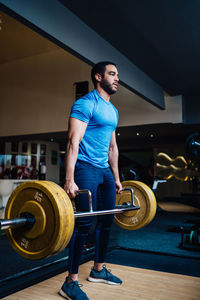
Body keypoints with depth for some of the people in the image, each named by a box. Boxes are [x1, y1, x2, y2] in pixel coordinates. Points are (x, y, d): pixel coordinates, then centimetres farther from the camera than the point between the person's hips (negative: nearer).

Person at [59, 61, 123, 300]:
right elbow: (73, 142, -17)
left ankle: (98, 270, 29)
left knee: (107, 220, 12)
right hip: (85, 168, -9)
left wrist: (116, 178, 20)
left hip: (105, 171, 9)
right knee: (84, 222, -9)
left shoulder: (112, 110, 18)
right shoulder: (85, 104, -8)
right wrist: (69, 180, -24)